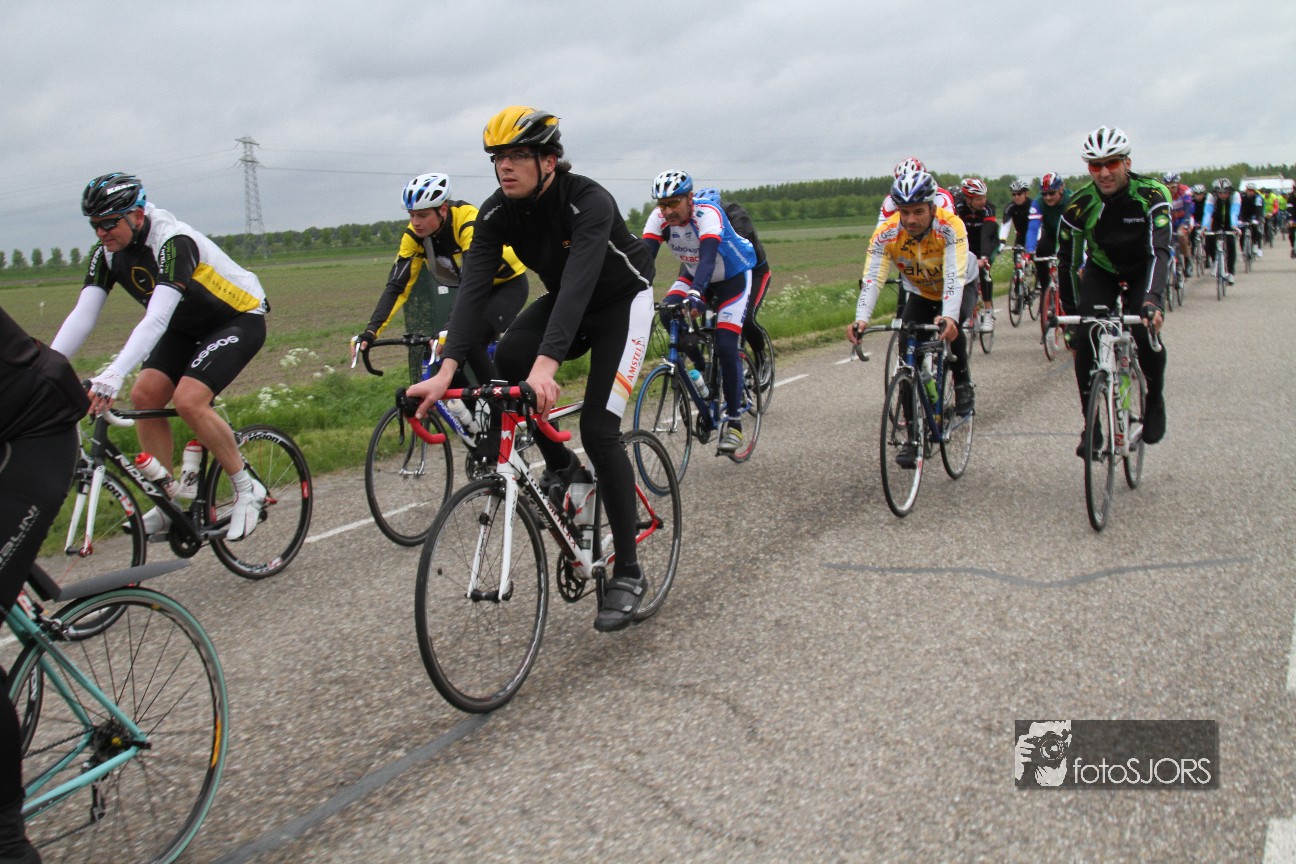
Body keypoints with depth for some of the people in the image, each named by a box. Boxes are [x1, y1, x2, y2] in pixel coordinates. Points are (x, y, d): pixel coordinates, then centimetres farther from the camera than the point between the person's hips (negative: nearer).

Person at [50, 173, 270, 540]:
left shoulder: (173, 242, -31)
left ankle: (248, 490, -8)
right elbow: (82, 316, -12)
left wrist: (112, 375, -52)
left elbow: (157, 319, -42)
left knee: (189, 400, -25)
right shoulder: (107, 253, -8)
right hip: (189, 326, 8)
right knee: (145, 395, -9)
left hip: (239, 318, -8)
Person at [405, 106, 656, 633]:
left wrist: (546, 365, -60)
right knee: (507, 359, -26)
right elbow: (472, 287, -26)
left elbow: (578, 283, -46)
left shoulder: (589, 203, -32)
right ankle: (559, 465, -1)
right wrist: (445, 371, -39)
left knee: (598, 429, -17)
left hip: (622, 302, -5)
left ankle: (627, 572, -5)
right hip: (563, 303, 5)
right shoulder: (497, 213, -15)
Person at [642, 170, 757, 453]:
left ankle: (733, 420, -1)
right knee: (668, 311, -24)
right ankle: (703, 369, -2)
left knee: (726, 348, -15)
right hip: (694, 274, 5)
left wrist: (696, 293, -65)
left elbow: (708, 257, -48)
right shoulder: (659, 218, -19)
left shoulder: (707, 214, -33)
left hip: (733, 277, -5)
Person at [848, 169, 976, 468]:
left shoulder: (950, 226, -35)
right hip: (921, 293, 2)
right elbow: (872, 279, -35)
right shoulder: (886, 234, -28)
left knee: (949, 328, -34)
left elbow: (954, 276, -44)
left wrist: (949, 316, -62)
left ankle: (963, 381, -3)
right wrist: (861, 319, -53)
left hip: (961, 285, -2)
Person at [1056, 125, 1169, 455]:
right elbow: (1068, 261, -14)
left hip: (1143, 271, -1)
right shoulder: (1080, 204, -22)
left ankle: (1155, 401, 5)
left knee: (1145, 333, -25)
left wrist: (1152, 299, -54)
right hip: (1101, 271, 2)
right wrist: (1070, 314, -16)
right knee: (1084, 338, -19)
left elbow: (1160, 250, -39)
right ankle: (1092, 424, -7)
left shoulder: (1151, 194, -28)